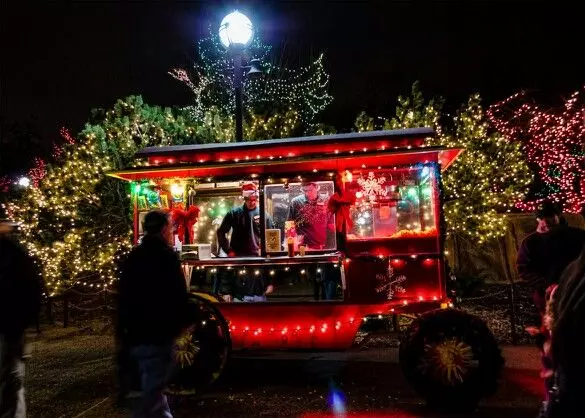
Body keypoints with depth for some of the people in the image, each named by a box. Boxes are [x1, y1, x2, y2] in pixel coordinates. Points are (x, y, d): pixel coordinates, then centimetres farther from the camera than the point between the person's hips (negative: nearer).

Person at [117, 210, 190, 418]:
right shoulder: (166, 255, -13)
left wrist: (124, 329, 23)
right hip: (157, 335, -9)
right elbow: (178, 296, -17)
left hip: (136, 335, 9)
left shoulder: (133, 256, 12)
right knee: (152, 394, -1)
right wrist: (181, 322, -1)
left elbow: (124, 296, 17)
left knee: (152, 388, 21)